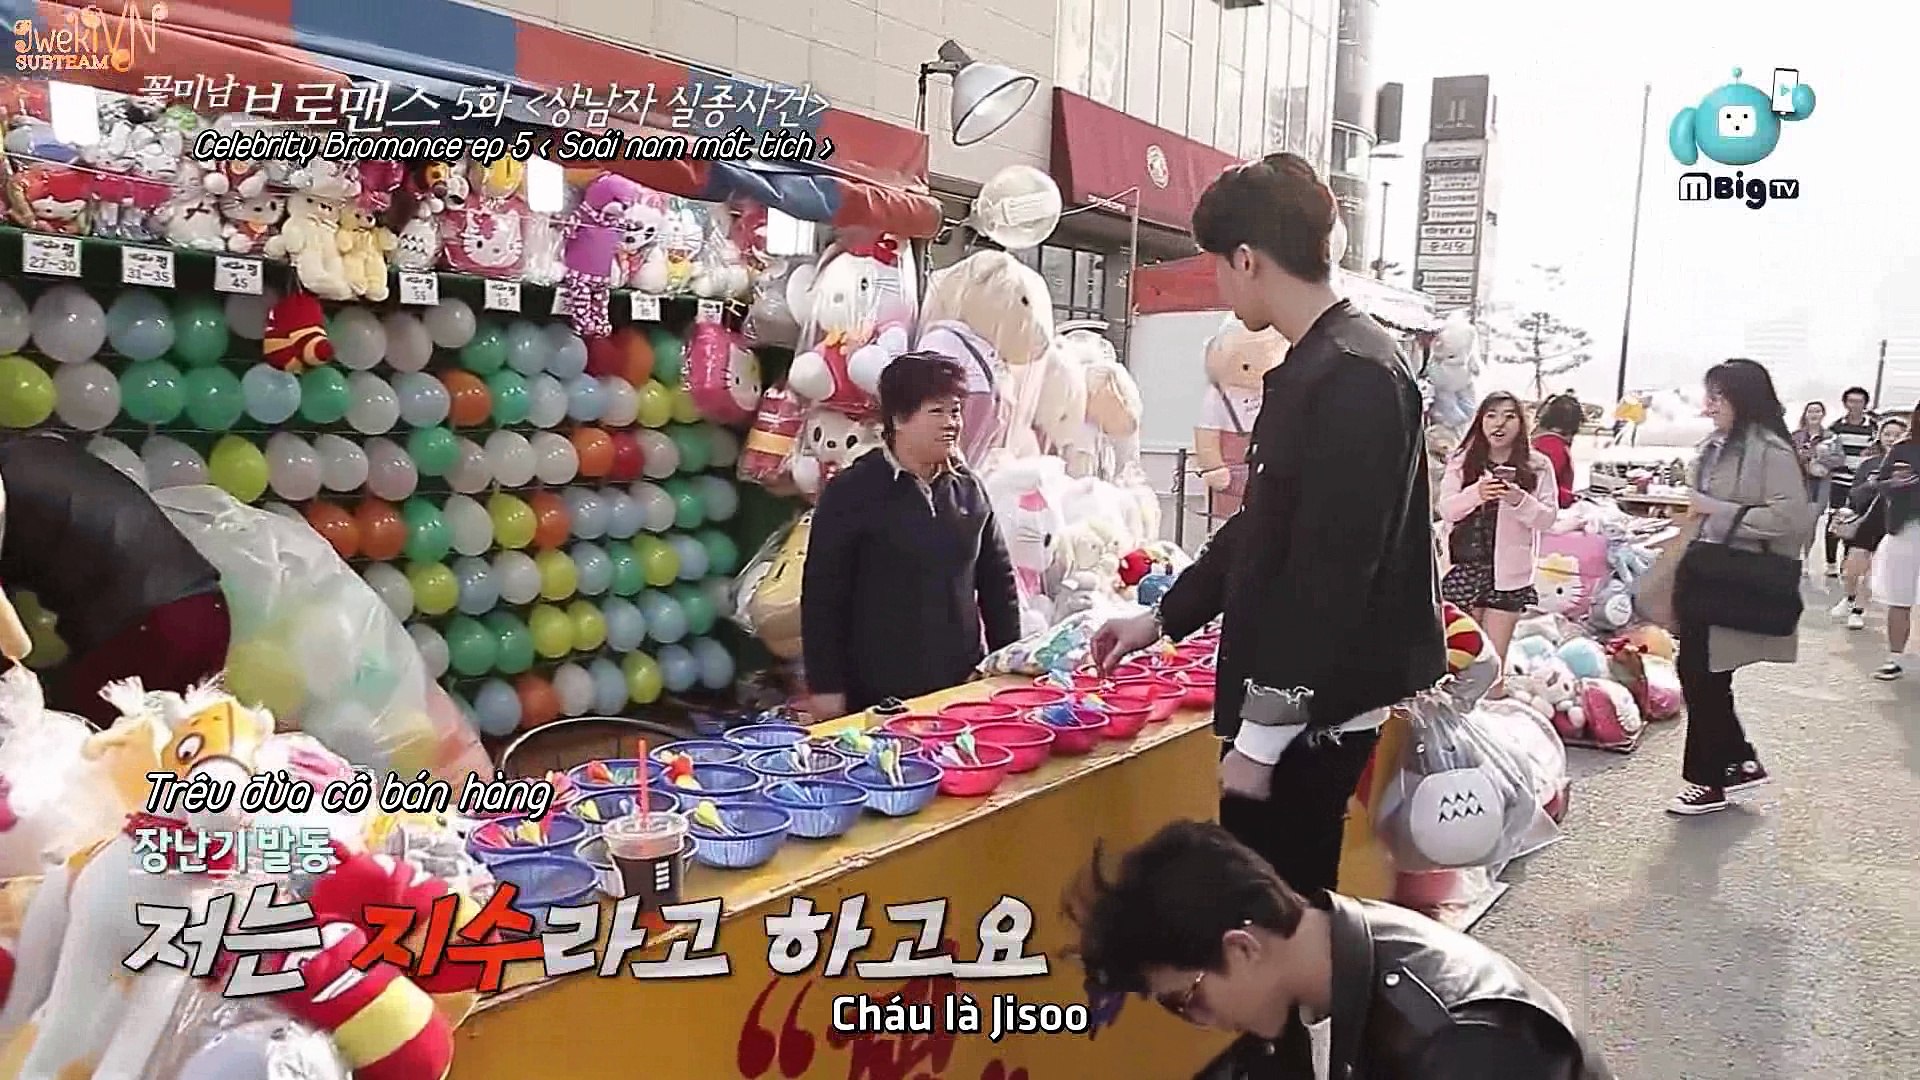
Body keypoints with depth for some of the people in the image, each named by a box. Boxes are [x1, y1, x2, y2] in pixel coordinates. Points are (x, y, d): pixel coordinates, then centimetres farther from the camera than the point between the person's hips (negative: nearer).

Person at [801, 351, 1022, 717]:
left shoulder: (968, 489, 7)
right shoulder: (851, 492, -7)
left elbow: (998, 578, 14)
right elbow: (822, 594, -8)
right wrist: (825, 686, -10)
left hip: (961, 684, 4)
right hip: (877, 692, -4)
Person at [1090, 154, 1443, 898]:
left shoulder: (1354, 377, -18)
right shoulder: (1312, 368, 14)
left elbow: (1330, 578, -23)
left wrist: (1261, 736, -20)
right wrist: (1162, 618, 26)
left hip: (1315, 720, -9)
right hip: (1299, 708, 9)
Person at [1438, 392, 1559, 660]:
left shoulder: (1538, 465, 2)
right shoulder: (1461, 461, 3)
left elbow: (1547, 517, -1)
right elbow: (1445, 510, -3)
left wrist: (1519, 500, -20)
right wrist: (1476, 493, -21)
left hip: (1509, 571, -1)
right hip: (1464, 567, 1)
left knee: (1495, 657, 2)